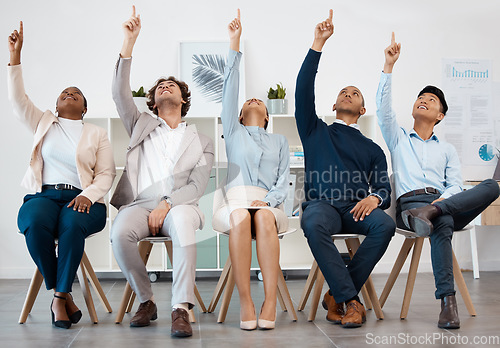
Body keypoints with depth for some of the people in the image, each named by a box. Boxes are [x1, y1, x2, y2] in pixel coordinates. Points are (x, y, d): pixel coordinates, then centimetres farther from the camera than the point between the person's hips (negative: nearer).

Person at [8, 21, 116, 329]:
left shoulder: (97, 134, 16)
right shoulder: (43, 123, 22)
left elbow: (106, 174, 7)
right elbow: (18, 99, 9)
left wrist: (88, 196, -13)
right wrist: (15, 56, 1)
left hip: (81, 198, -1)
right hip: (44, 195, 1)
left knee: (72, 224, -36)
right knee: (35, 223, -34)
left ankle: (60, 297, -22)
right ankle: (63, 295, -18)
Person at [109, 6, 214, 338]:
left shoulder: (201, 141, 20)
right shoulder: (142, 125, 24)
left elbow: (197, 186, 6)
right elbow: (120, 94, 6)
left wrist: (167, 205, -14)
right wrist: (129, 43, -2)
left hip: (179, 205, -1)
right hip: (141, 202, 1)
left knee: (182, 222, -38)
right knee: (121, 232, -33)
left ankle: (181, 309, -40)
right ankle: (146, 300, -12)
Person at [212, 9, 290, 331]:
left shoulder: (279, 141, 26)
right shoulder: (234, 132, 24)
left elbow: (283, 181, 12)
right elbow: (230, 89, 13)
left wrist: (267, 200, -10)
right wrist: (235, 45, 6)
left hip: (269, 204, 1)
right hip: (235, 199, 0)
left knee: (263, 217, -36)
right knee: (240, 217, -36)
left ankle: (271, 302, -39)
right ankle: (245, 301, -35)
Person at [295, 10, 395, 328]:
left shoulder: (372, 149, 27)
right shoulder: (316, 132, 23)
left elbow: (385, 188, 17)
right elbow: (304, 90, 9)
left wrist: (374, 198, -10)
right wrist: (319, 43, 4)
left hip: (358, 207, 2)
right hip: (322, 203, -2)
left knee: (385, 224, -32)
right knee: (314, 225, -38)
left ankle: (337, 296, -20)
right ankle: (351, 300, -30)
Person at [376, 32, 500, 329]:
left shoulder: (447, 149, 28)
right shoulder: (398, 139, 24)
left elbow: (455, 185, 13)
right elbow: (384, 108, 7)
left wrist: (443, 200, -12)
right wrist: (389, 66, 0)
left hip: (445, 202, 3)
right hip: (410, 202, -3)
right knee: (444, 224, -39)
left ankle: (430, 212, -39)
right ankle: (448, 301, -44)